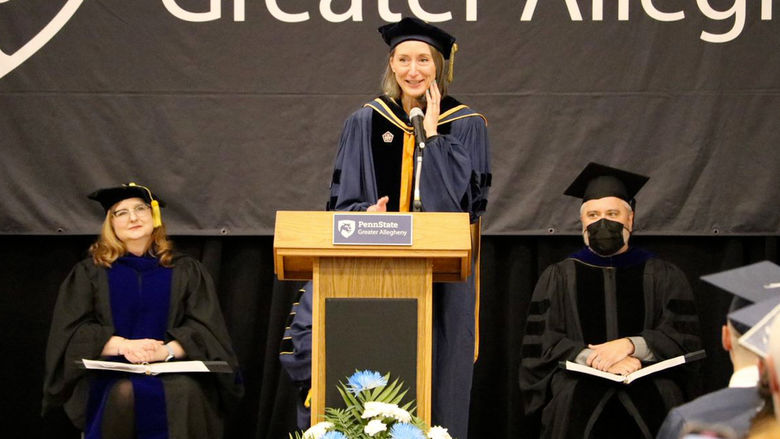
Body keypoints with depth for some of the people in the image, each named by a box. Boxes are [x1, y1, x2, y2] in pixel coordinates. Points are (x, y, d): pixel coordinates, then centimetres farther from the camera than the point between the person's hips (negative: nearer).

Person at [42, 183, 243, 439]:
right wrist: (123, 345, -15)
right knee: (123, 394, -35)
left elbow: (204, 328, 4)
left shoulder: (186, 271, 15)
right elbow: (72, 331, 3)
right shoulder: (89, 272, 14)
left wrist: (167, 351, -17)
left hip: (174, 369, 0)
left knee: (185, 392, -35)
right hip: (110, 370, 0)